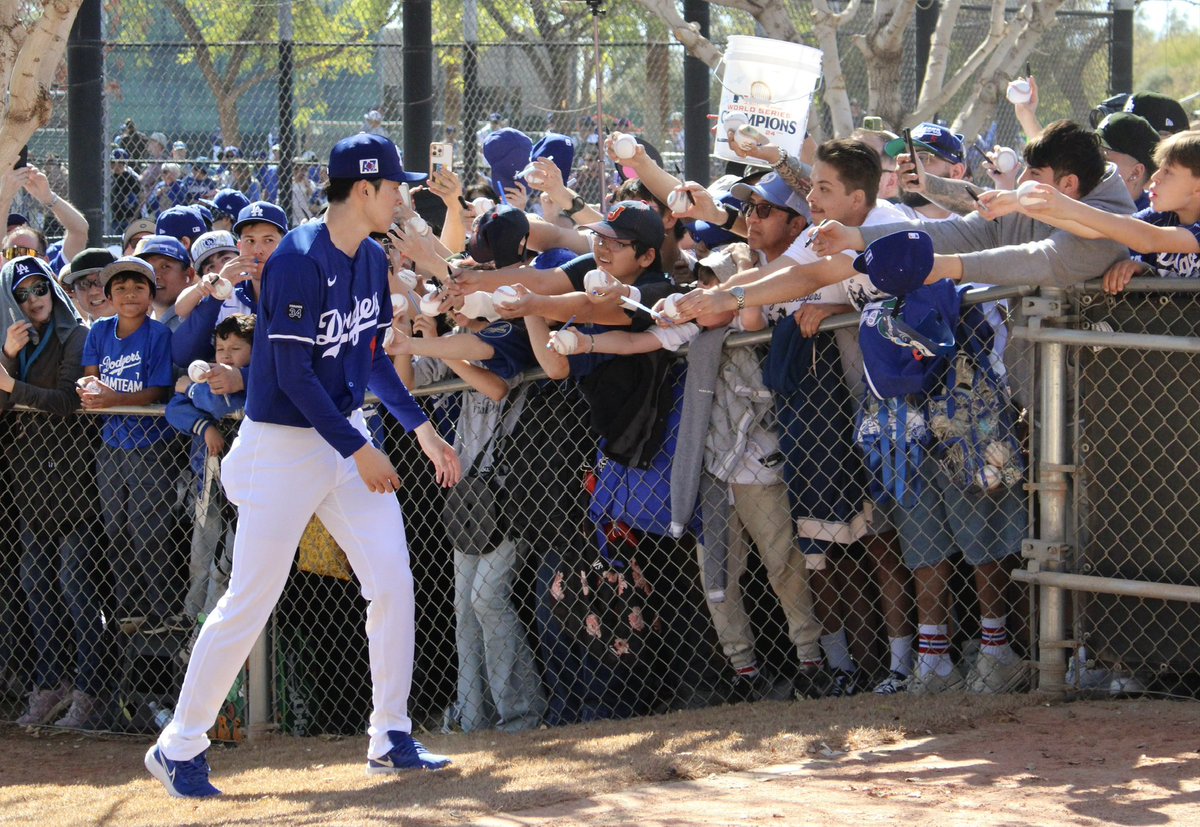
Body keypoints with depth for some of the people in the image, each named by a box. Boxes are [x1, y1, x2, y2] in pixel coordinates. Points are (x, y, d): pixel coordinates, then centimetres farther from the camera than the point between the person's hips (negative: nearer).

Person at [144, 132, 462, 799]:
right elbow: (293, 374, -21)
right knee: (249, 600, -5)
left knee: (393, 583, 1)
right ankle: (179, 746, 5)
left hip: (348, 436, 8)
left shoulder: (372, 260, 7)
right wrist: (357, 450, -20)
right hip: (284, 443, -8)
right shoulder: (299, 261, -20)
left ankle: (390, 738, 11)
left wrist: (422, 430, 11)